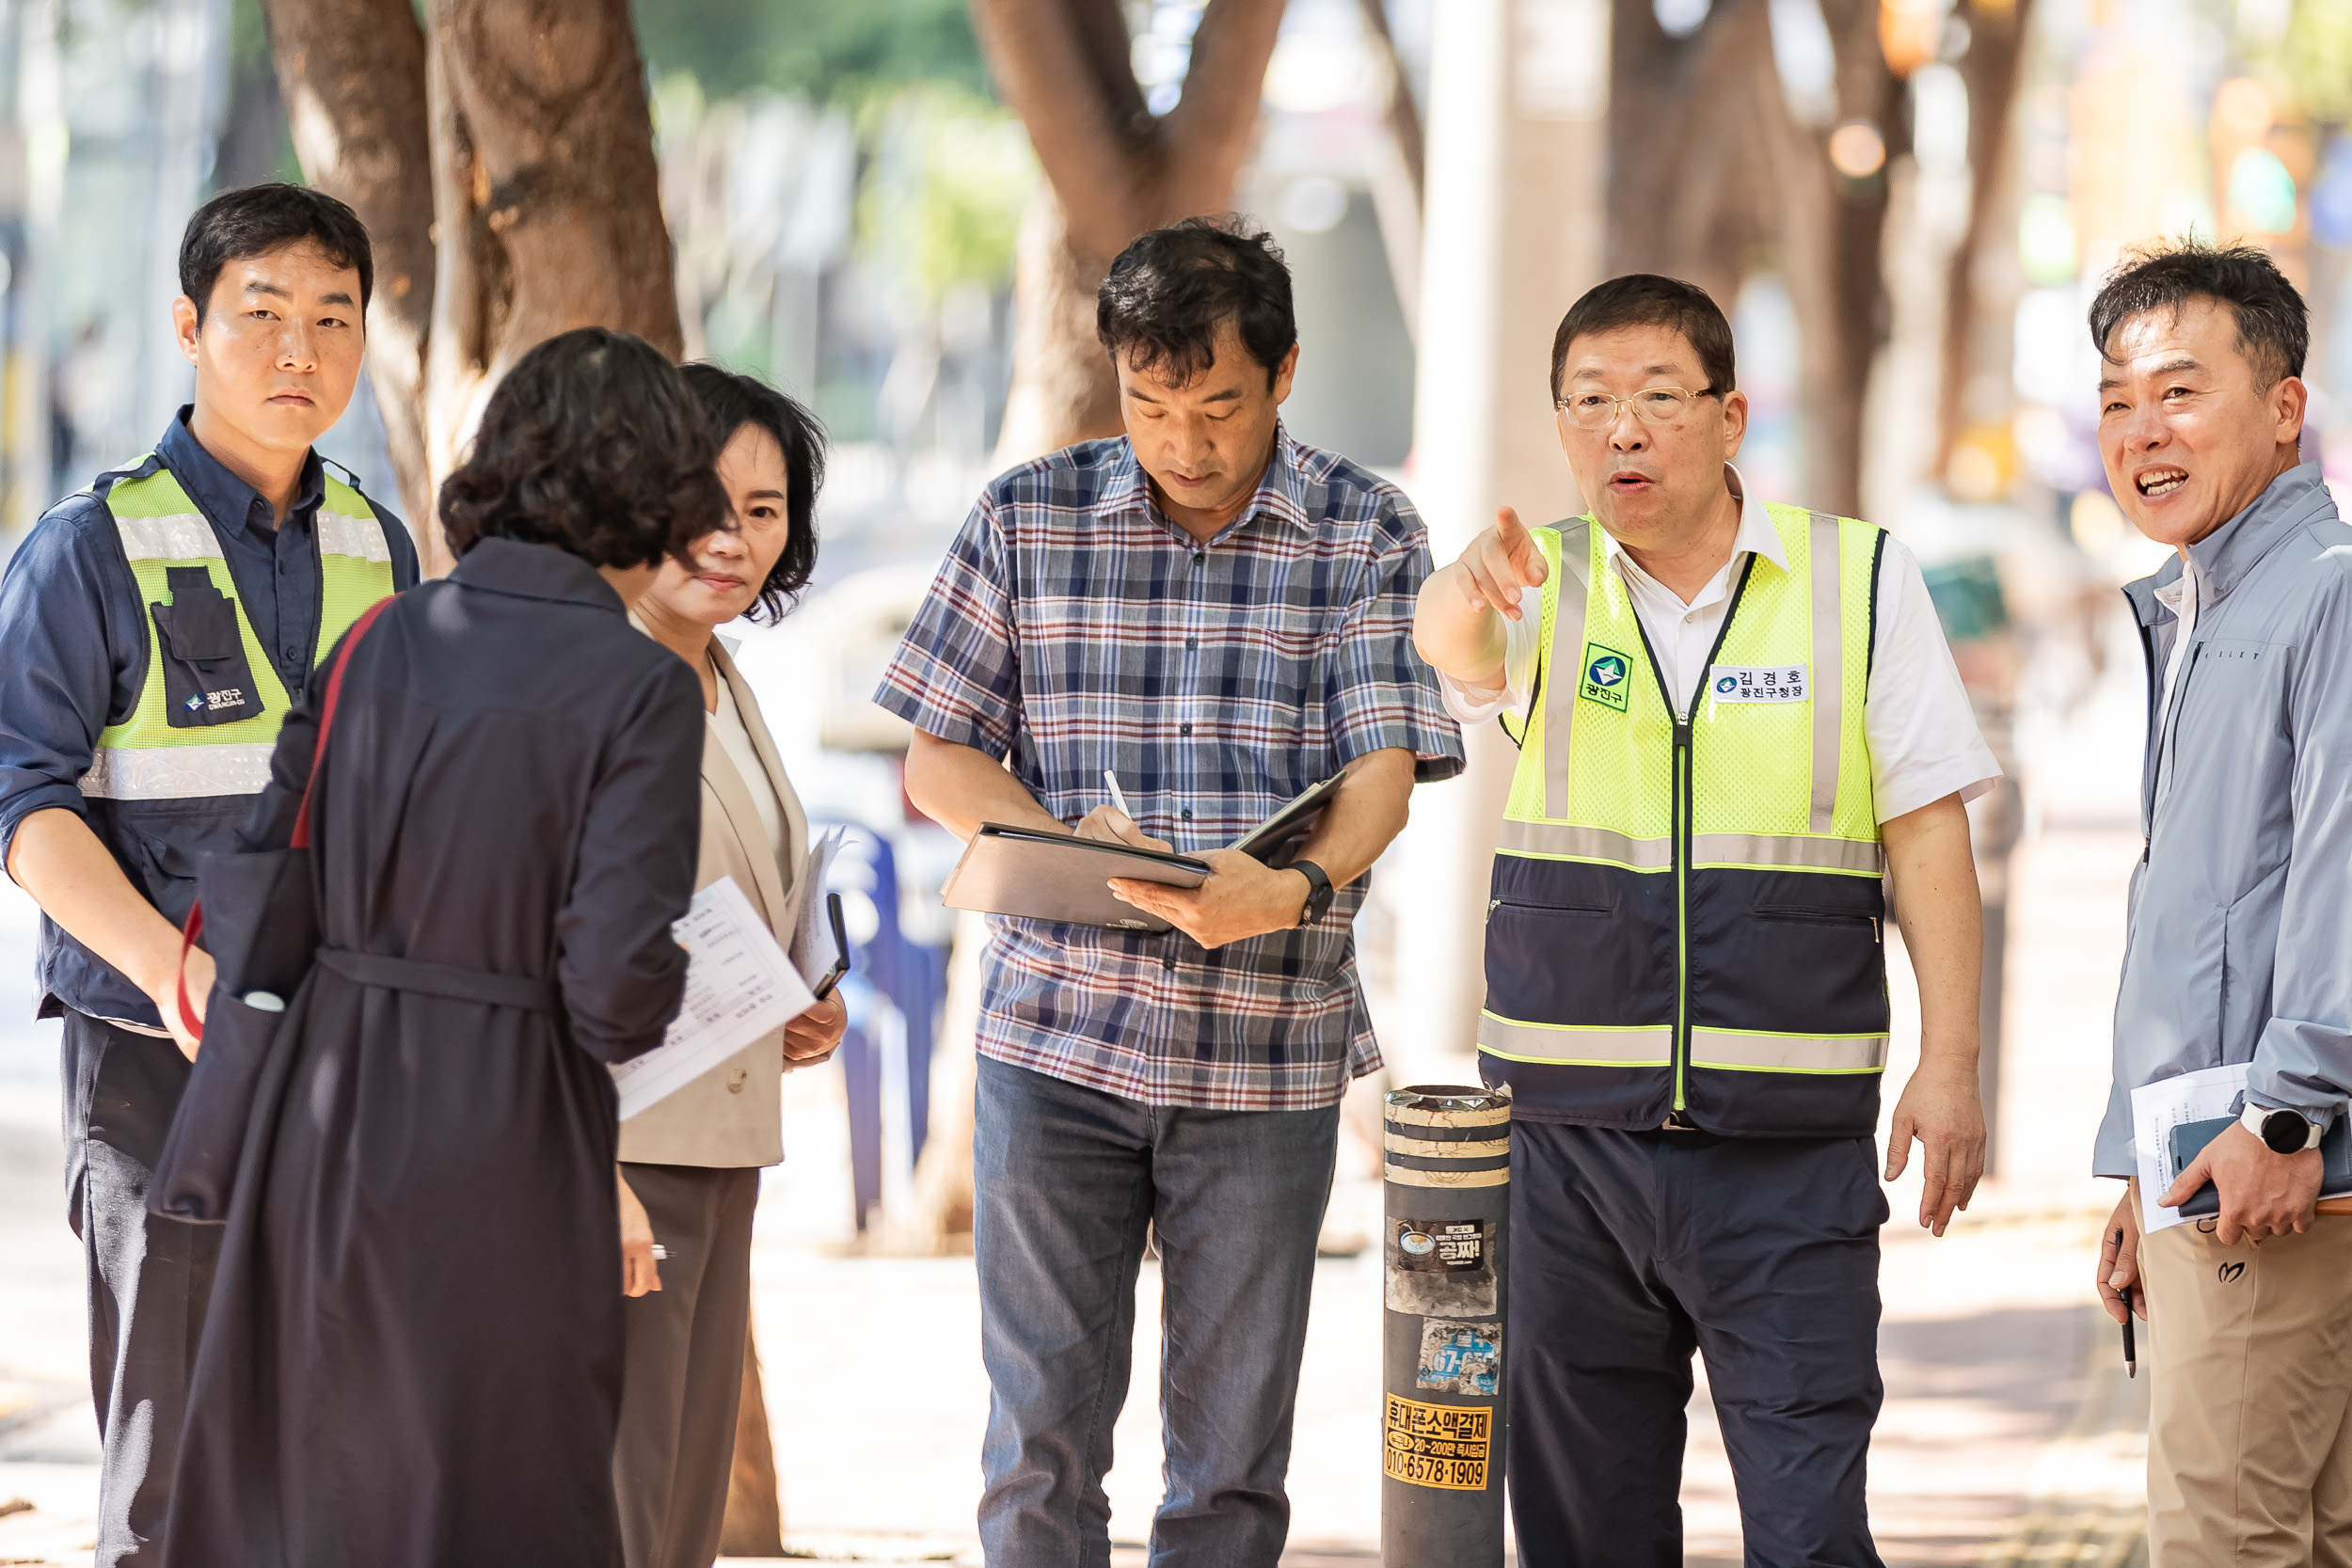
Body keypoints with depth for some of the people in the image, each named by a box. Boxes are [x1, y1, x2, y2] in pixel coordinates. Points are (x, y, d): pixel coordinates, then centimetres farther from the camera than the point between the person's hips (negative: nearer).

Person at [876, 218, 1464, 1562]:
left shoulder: (1368, 535, 1)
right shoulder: (1028, 520, 4)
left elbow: (1382, 772, -8)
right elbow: (939, 757, 7)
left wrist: (1295, 888, -29)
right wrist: (1055, 841, -14)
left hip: (1267, 1048, 0)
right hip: (1055, 1034, 1)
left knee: (1232, 1452, 5)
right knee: (1042, 1428, 1)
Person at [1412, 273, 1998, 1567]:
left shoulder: (1860, 579, 2)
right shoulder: (1544, 586, 4)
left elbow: (1925, 831, 3)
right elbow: (1448, 637, -21)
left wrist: (1949, 1061, -5)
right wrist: (1471, 588, -45)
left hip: (1792, 1144, -2)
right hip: (1569, 1131, 2)